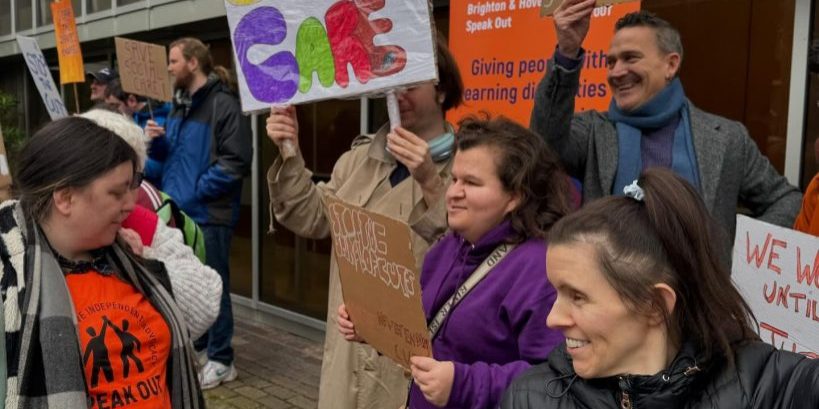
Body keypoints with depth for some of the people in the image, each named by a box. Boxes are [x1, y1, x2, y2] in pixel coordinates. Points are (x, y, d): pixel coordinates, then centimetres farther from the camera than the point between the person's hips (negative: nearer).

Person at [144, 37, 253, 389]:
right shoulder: (180, 105, 15)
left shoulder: (223, 104, -13)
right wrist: (157, 143, 0)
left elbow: (235, 162, -19)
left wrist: (192, 192, -18)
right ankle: (189, 347, 33)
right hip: (179, 213, 8)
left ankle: (221, 361, 14)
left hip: (208, 215, -8)